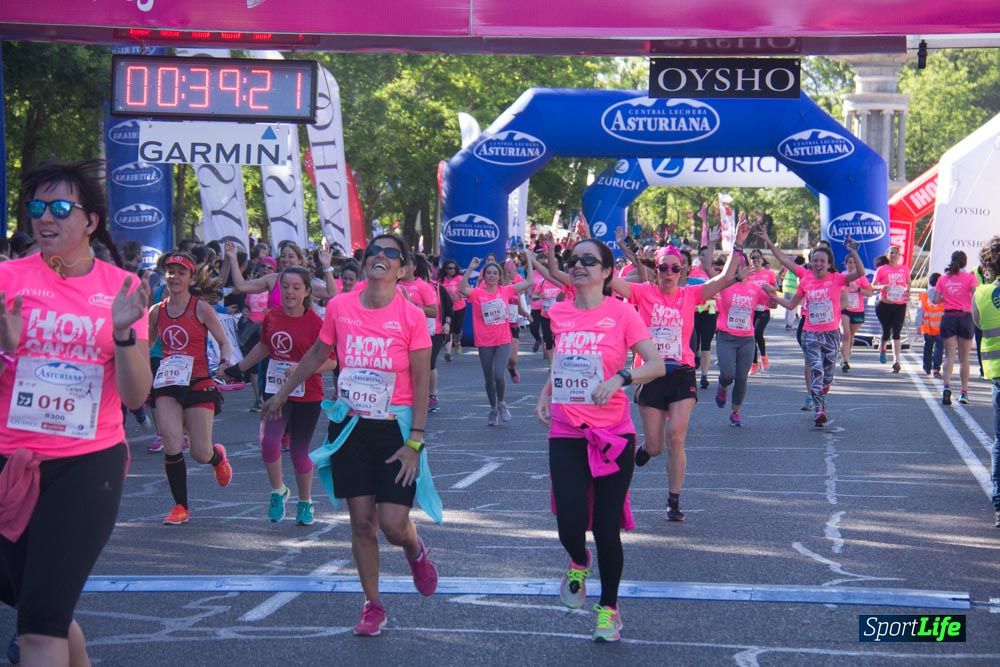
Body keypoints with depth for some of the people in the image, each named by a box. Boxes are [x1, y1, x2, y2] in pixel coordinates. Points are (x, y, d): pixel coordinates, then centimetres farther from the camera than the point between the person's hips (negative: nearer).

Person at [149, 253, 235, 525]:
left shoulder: (201, 308, -3)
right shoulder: (157, 311, 7)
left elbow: (224, 342, 1)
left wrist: (225, 362, -18)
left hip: (199, 384, -2)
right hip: (167, 387, 3)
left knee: (201, 453, -1)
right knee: (172, 446, -13)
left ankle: (218, 457, 39)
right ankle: (180, 507, 1)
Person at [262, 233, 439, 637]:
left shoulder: (411, 316, -11)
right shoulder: (339, 307, -2)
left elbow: (421, 384, -9)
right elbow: (318, 354, 15)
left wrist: (415, 442, -14)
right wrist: (283, 393, 23)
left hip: (394, 429, -3)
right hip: (350, 426, 3)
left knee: (393, 524, -9)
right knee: (361, 521, 4)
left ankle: (415, 551, 28)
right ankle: (372, 605, 18)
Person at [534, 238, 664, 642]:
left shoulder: (620, 313, -7)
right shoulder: (558, 314, 5)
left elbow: (656, 364, -11)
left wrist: (621, 377, -28)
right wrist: (545, 395, 6)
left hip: (612, 434, -2)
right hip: (566, 435, 3)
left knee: (606, 528, 2)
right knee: (570, 525, -11)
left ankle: (609, 608, 25)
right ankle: (579, 563, 27)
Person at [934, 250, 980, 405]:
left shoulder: (943, 279, 4)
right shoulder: (970, 277, -3)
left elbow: (936, 300, 1)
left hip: (948, 318, 1)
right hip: (965, 318, -1)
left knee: (949, 356, 2)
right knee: (964, 358, 9)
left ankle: (947, 386, -21)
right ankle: (964, 392, 12)